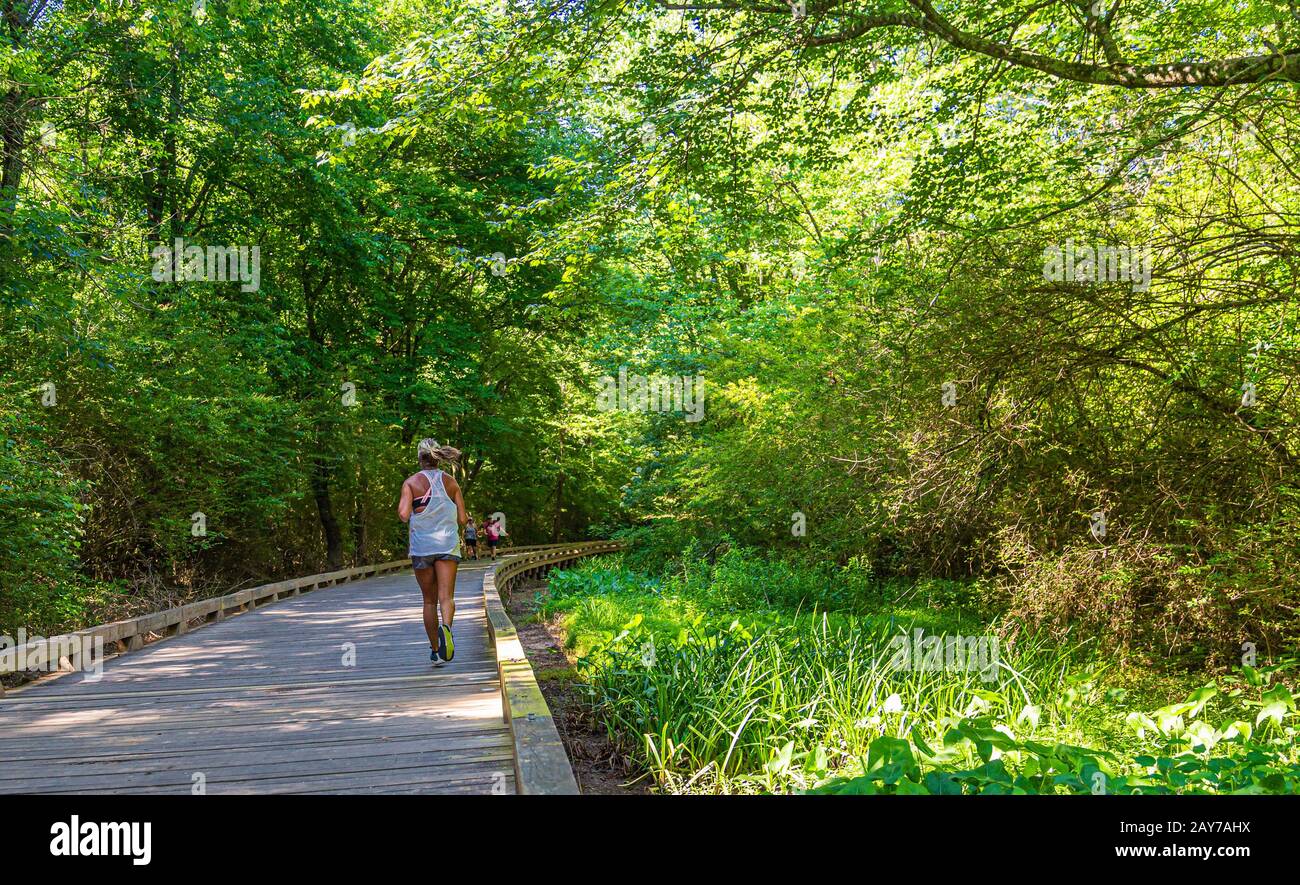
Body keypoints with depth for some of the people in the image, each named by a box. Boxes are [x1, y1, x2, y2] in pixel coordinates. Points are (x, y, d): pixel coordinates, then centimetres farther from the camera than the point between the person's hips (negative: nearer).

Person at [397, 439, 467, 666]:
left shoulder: (411, 482, -2)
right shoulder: (451, 482, 4)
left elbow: (404, 514, -14)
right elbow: (463, 519, 2)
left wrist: (411, 518, 8)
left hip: (421, 546, 0)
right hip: (448, 545, 0)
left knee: (429, 601, 11)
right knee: (446, 597, -6)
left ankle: (435, 650, 15)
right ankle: (445, 627, -37)